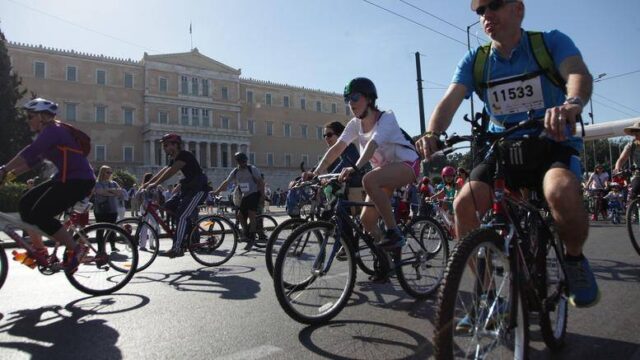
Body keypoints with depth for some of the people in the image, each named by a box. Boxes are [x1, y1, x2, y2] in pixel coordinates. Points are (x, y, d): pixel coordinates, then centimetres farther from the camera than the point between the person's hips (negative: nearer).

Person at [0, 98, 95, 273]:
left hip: (79, 181, -10)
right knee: (25, 204, 8)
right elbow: (32, 159, 17)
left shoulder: (53, 130, -13)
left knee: (40, 214, -15)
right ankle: (40, 250, 17)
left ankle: (76, 249, -4)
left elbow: (29, 153, -23)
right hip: (65, 179, 10)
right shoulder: (48, 134, 18)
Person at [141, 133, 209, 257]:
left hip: (198, 189, -9)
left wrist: (155, 184, -29)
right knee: (168, 206, 2)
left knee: (181, 216, -15)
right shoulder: (174, 159, 14)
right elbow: (163, 171, 9)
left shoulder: (185, 155, -16)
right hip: (187, 188, 9)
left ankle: (177, 248, -10)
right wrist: (148, 183, 1)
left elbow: (171, 171, -26)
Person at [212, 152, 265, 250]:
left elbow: (261, 182, -11)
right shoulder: (235, 172, 5)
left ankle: (251, 239, -9)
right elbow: (226, 182, 6)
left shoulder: (253, 169, -9)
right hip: (245, 196, 6)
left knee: (251, 215, -16)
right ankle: (247, 234, 20)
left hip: (255, 194, -6)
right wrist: (216, 192, -2)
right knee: (240, 215, 2)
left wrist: (262, 196, -17)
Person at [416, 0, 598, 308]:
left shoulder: (551, 42, -2)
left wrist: (572, 104, -47)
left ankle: (575, 259, -3)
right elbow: (450, 100, -11)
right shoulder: (474, 60, 4)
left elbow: (579, 74, -22)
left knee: (561, 190, -36)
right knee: (464, 203, -24)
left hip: (552, 145, -2)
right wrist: (431, 135, -33)